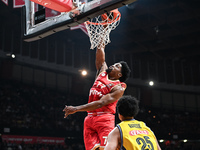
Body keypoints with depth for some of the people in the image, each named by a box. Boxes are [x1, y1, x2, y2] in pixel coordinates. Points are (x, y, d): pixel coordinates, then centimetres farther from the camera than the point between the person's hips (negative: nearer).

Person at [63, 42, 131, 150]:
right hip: (89, 118, 6)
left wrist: (76, 109, -20)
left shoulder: (118, 88, -4)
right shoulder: (102, 73, 18)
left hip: (104, 118, -6)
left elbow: (101, 103, -14)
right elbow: (100, 58, 25)